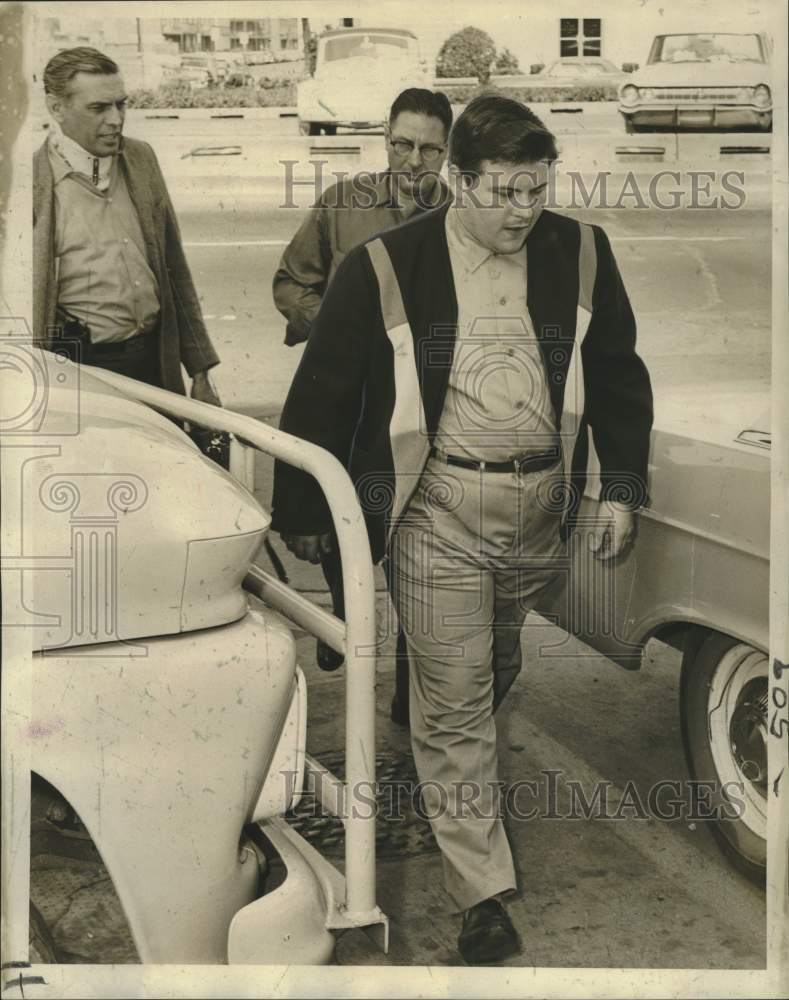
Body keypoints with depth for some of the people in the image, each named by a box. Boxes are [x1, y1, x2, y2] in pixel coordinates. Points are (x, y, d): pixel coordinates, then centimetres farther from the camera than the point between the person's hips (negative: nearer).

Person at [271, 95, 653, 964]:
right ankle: (482, 891, 11)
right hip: (439, 509, -3)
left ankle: (457, 781, 50)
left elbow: (618, 376, 10)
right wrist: (302, 513, 1)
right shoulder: (385, 269, -10)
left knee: (497, 673, 21)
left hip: (542, 504, 4)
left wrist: (622, 488, 4)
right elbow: (321, 395, -4)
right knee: (452, 700, 0)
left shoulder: (581, 254, 0)